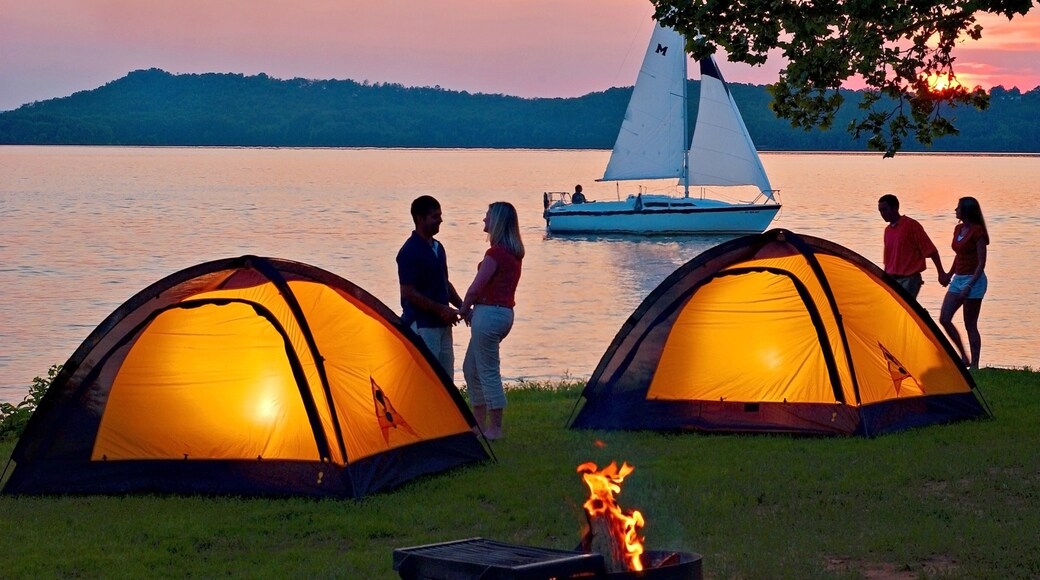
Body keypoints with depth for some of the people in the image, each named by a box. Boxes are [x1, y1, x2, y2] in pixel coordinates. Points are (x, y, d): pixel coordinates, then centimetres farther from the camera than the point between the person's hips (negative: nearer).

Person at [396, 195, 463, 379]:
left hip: (442, 325, 9)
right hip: (422, 326, -9)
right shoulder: (410, 252, -14)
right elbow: (408, 292, -17)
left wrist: (461, 306, 8)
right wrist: (440, 309, -17)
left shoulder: (438, 247, 14)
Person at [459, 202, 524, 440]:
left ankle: (495, 429, 2)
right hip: (505, 311, 10)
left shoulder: (495, 253, -17)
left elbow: (476, 287, -16)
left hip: (489, 313, -10)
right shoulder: (514, 252, 12)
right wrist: (472, 309, 9)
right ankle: (480, 423, 22)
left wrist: (464, 309, 1)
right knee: (471, 367, 18)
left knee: (488, 371, -3)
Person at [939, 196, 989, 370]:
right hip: (958, 279, 9)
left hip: (973, 279, -9)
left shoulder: (977, 231, -14)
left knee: (970, 325, -4)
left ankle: (974, 365, 4)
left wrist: (969, 286, -21)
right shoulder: (958, 229, 11)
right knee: (944, 319, 2)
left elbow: (981, 262, -16)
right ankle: (964, 358, 11)